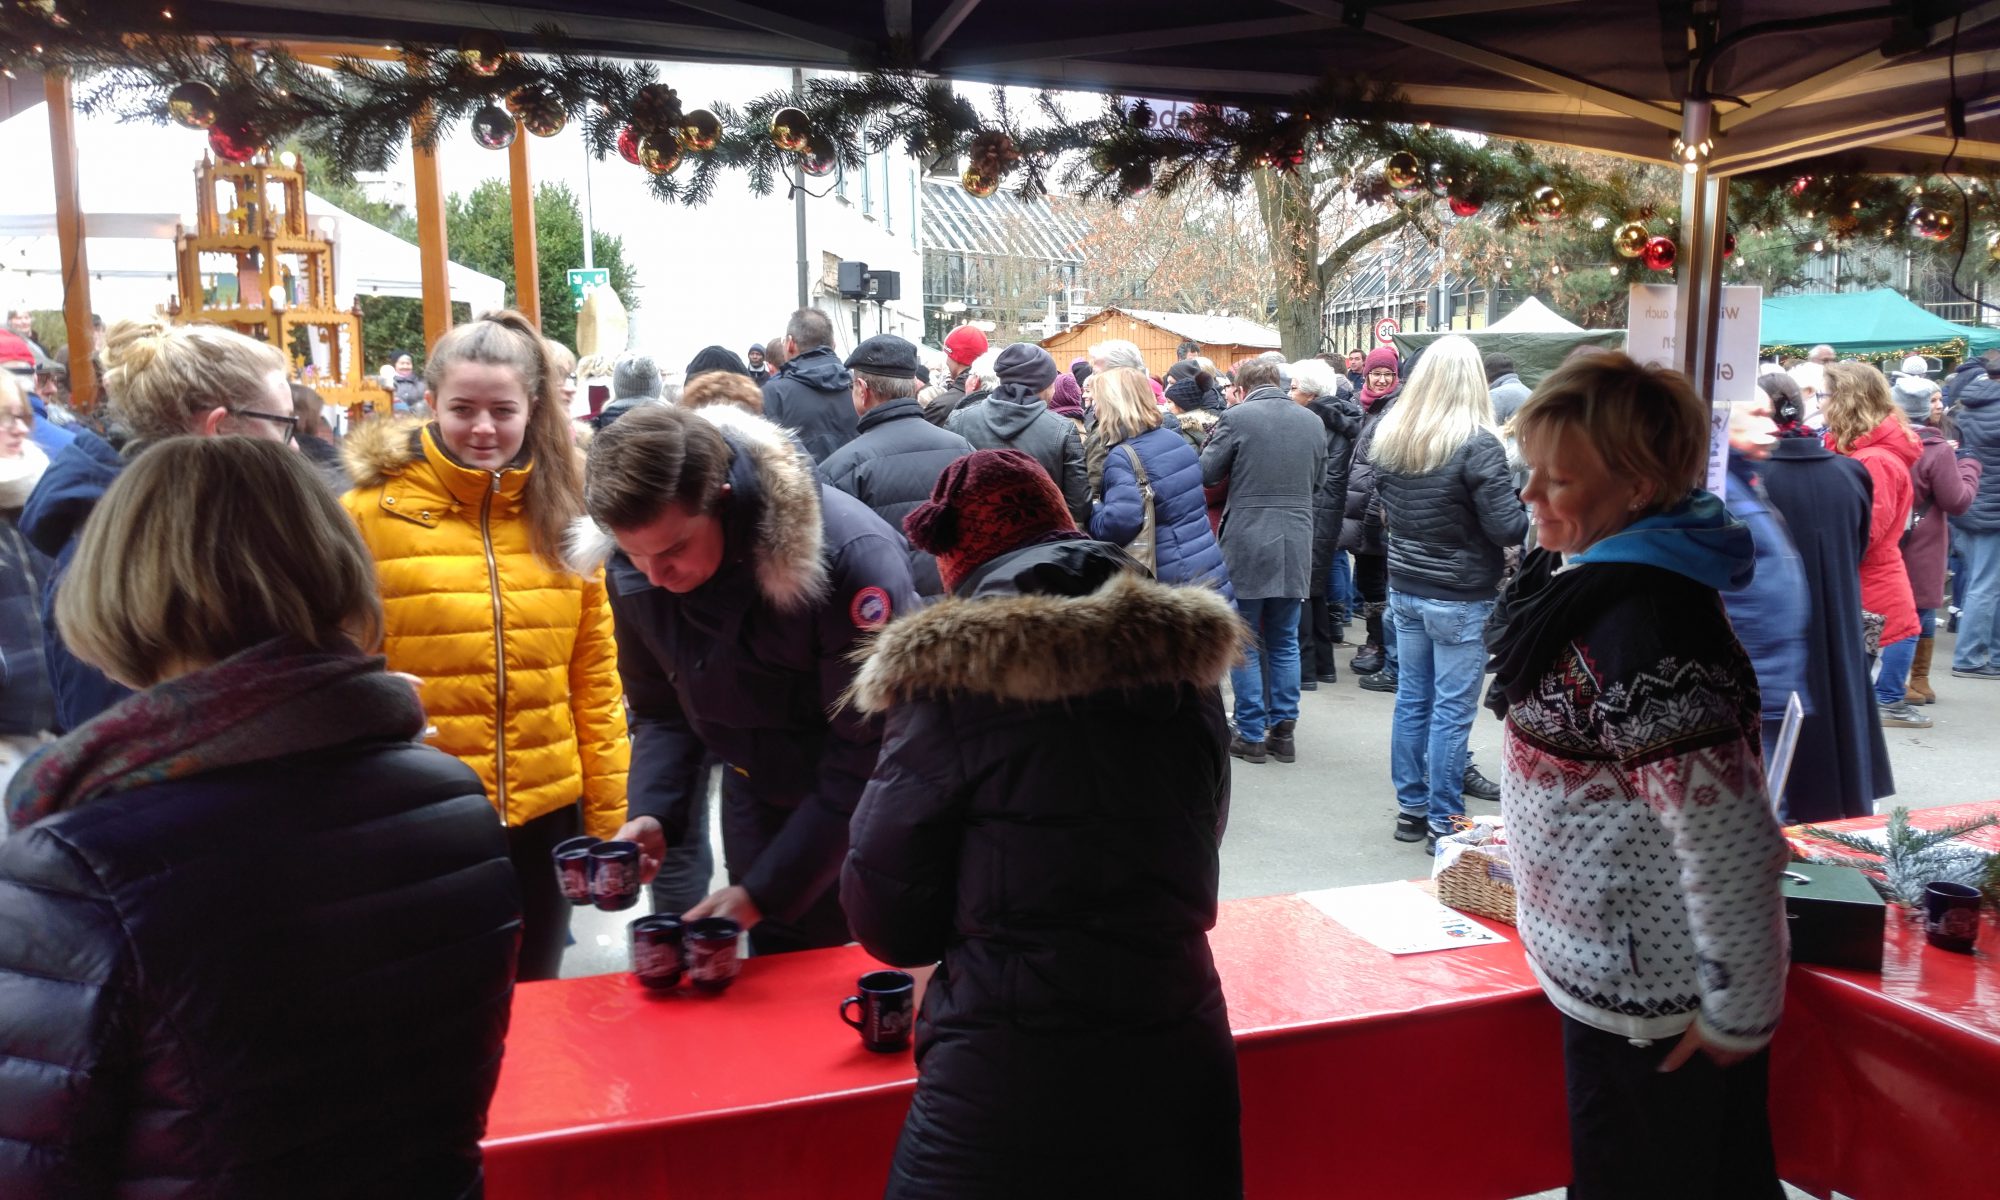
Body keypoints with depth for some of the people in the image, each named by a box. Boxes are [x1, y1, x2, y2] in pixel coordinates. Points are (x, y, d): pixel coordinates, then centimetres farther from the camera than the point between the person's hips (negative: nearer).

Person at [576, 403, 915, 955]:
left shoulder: (850, 556, -32)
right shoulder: (633, 570, -13)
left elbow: (868, 758, -26)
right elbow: (661, 712, 2)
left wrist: (760, 891, -25)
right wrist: (650, 812, -17)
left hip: (869, 810, -4)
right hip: (758, 802, 4)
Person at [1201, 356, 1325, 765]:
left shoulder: (1237, 418, -9)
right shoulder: (1312, 422, 6)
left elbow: (1206, 475, -4)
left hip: (1246, 545, -4)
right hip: (1295, 547, 4)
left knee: (1243, 644, 6)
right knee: (1284, 642, 14)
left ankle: (1252, 735, 8)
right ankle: (1283, 731, 16)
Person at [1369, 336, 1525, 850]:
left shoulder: (1388, 437, 1)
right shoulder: (1477, 445, -18)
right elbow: (1508, 528, -17)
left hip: (1404, 590, 6)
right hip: (1462, 599, -6)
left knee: (1411, 701, 14)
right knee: (1452, 711, 2)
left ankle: (1411, 808, 24)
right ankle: (1443, 822, 10)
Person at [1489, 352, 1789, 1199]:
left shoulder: (1646, 624, -29)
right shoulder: (1592, 575, 2)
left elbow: (1724, 831, -28)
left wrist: (1739, 1010, -19)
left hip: (1648, 995, -9)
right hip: (1607, 963, 9)